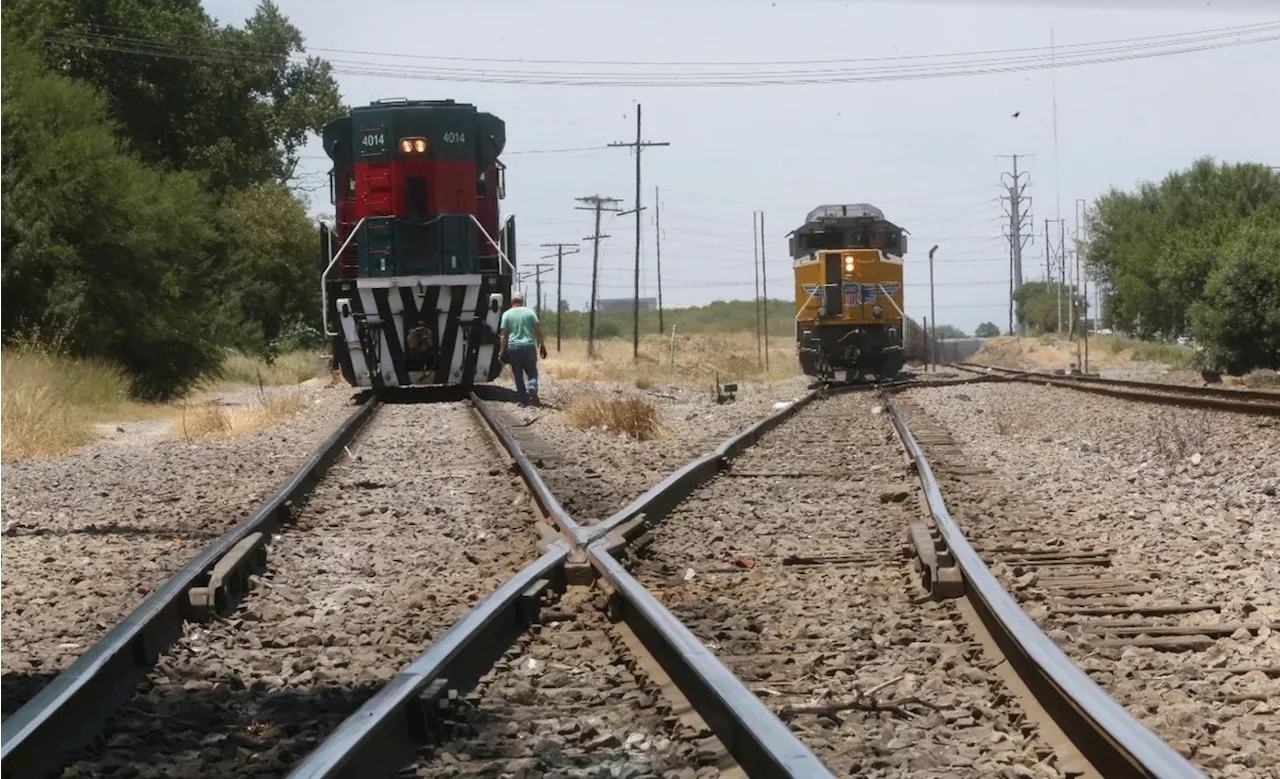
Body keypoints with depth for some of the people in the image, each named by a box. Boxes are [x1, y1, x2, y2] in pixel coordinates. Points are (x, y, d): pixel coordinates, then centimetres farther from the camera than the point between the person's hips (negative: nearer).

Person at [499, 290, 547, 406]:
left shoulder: (507, 314, 0)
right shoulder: (530, 312, 2)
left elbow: (504, 334, -2)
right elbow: (538, 331, 0)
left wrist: (502, 350, 3)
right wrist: (542, 346, 7)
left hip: (513, 347, 0)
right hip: (528, 346, 0)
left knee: (518, 375, 8)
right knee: (532, 370, 14)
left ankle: (524, 400, 7)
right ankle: (533, 386, -17)